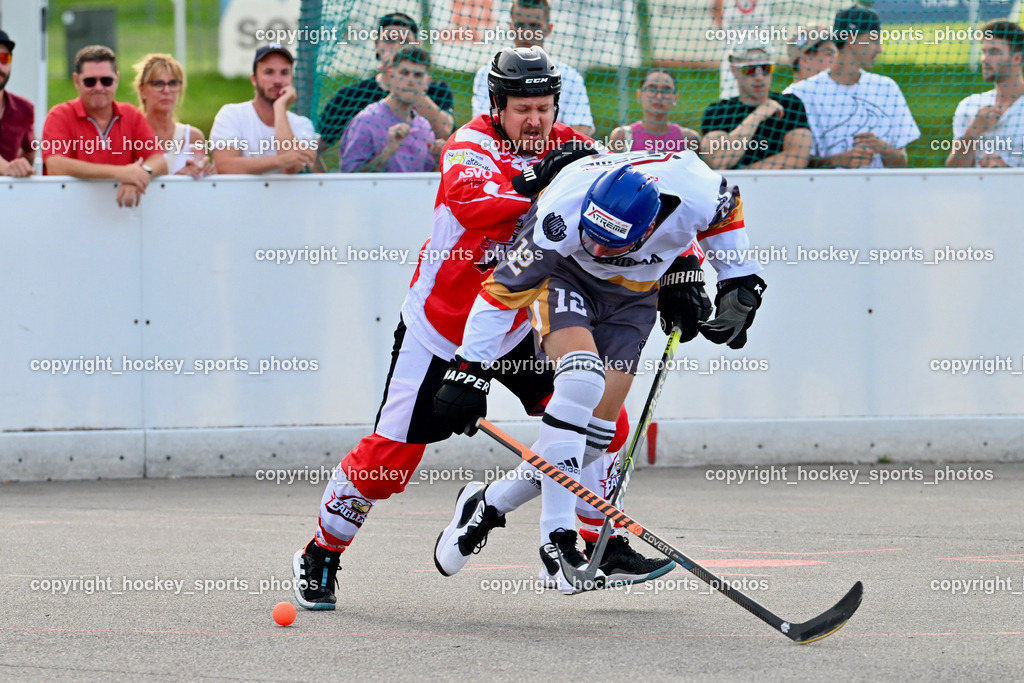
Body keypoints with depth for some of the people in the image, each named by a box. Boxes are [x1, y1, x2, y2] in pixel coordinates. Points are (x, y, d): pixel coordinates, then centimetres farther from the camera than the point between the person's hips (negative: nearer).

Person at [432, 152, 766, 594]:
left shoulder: (696, 194, -33)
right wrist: (469, 370, -24)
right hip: (564, 275, -3)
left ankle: (489, 504, 9)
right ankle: (556, 538, -27)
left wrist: (741, 285, -2)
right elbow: (505, 287, -26)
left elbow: (727, 210, -5)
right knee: (583, 378, -30)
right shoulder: (563, 215, -38)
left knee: (593, 431, -8)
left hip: (633, 294, 3)